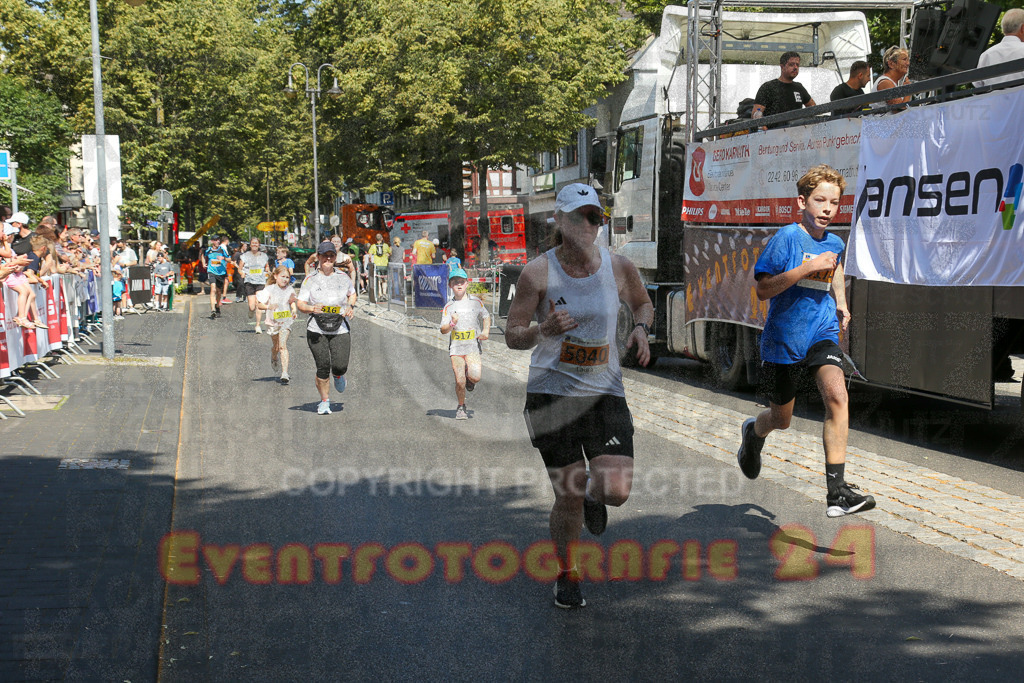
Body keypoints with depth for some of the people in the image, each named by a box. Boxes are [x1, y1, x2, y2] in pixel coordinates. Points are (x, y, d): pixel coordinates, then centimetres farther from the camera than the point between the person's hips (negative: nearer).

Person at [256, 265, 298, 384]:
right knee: (276, 346, 16)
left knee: (283, 346, -12)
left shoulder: (290, 289, -1)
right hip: (273, 321, 0)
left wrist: (294, 310, 1)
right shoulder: (269, 290, -10)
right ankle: (274, 359, 52)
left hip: (286, 321, 0)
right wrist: (268, 307, -29)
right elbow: (259, 304, -10)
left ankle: (284, 374, -16)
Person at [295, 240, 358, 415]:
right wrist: (312, 308, -22)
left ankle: (338, 376, 30)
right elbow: (300, 303, -1)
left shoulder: (343, 277, 7)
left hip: (340, 329, 1)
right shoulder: (310, 279, 1)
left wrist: (350, 306, 4)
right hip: (316, 330, -1)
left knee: (340, 366, -10)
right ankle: (324, 401, 14)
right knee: (323, 367, -6)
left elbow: (352, 293, 24)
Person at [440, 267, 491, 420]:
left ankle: (469, 377, 19)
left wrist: (486, 330, 4)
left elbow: (486, 316, 23)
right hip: (456, 347, 0)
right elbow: (443, 330, -1)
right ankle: (461, 407, 17)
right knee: (459, 381, -8)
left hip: (474, 346, 0)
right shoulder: (449, 307, 5)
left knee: (475, 377, -19)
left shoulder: (476, 302, 6)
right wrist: (452, 324, -22)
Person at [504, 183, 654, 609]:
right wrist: (543, 330, -26)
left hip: (605, 393, 2)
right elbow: (512, 336, -5)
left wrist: (641, 328, -3)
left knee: (616, 491, -11)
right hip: (551, 393, -2)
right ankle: (566, 575, 27)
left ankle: (593, 498, 28)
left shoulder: (618, 267, -1)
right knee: (569, 497, 1)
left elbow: (643, 304, 19)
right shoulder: (538, 273, -8)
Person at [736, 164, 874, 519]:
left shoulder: (836, 243, 7)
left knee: (837, 395, -24)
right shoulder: (787, 237, -10)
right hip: (783, 339, -3)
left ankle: (836, 492, -25)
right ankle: (753, 433, 52)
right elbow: (763, 289, -18)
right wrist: (807, 267, -24)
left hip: (822, 334, 3)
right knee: (781, 418, 12)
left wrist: (841, 303, 21)